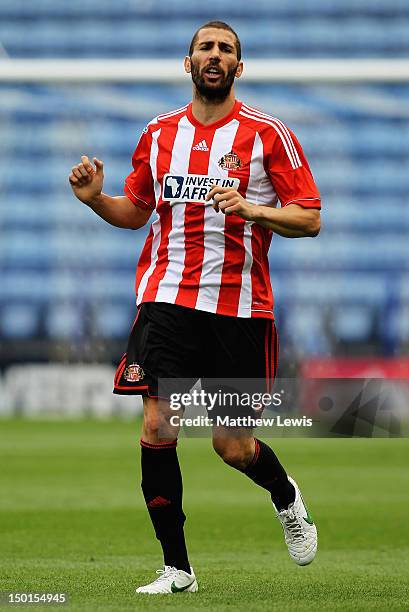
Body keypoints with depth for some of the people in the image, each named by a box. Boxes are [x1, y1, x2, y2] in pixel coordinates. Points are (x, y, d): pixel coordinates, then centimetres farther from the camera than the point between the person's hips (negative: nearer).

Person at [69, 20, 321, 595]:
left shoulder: (268, 134, 1)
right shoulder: (159, 133, 11)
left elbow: (309, 218, -2)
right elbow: (135, 211, 23)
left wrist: (250, 209, -19)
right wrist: (95, 197, 2)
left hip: (240, 306, -2)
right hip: (167, 299, 2)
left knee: (233, 446, -1)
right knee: (157, 427, -10)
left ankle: (287, 496, 35)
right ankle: (176, 568, 0)